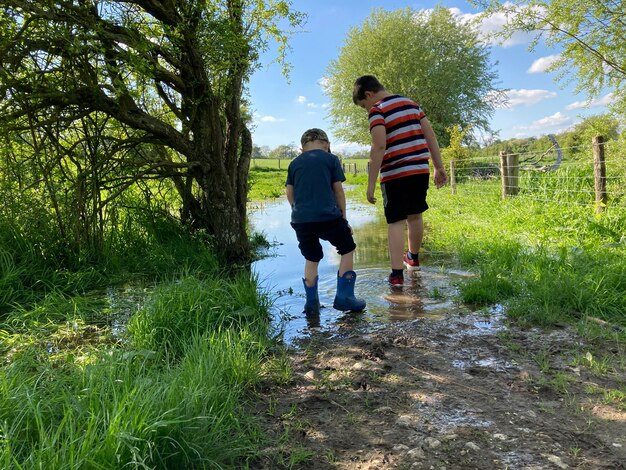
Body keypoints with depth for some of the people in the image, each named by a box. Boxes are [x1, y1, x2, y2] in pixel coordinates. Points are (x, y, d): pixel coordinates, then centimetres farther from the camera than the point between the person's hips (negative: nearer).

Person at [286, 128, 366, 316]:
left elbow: (290, 194, 12)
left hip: (300, 219, 4)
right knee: (347, 250, 15)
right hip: (328, 216, -3)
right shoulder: (331, 159, 6)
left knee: (311, 259, 18)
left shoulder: (294, 163, 14)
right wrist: (343, 217, 12)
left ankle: (311, 302, 17)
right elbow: (338, 190, 5)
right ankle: (344, 297, 11)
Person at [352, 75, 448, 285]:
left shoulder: (377, 110, -7)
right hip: (420, 171, 6)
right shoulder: (411, 103, 15)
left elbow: (379, 147, -19)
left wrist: (371, 184, -18)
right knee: (415, 215, 20)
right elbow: (431, 136, 12)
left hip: (395, 175, -6)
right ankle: (413, 258, 39)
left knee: (395, 222, -1)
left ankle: (397, 273, -3)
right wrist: (439, 167, 17)